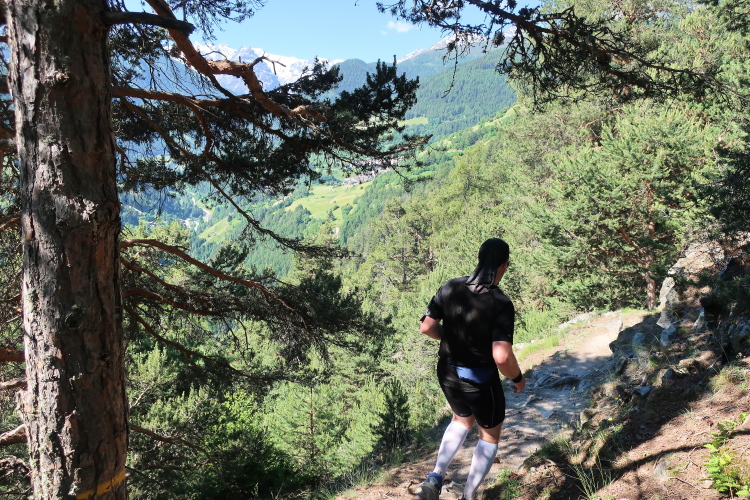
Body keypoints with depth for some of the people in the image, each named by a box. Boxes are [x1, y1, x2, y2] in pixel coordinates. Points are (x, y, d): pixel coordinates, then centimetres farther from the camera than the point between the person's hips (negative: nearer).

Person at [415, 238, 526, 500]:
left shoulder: (450, 288, -10)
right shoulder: (500, 303, -25)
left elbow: (426, 327, -3)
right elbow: (501, 356, -32)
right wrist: (518, 378, -12)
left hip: (447, 373, 5)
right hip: (480, 380, -5)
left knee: (462, 419, 32)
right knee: (490, 434, 21)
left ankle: (434, 479, 19)